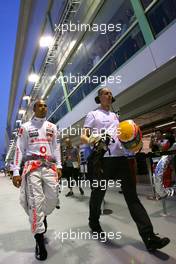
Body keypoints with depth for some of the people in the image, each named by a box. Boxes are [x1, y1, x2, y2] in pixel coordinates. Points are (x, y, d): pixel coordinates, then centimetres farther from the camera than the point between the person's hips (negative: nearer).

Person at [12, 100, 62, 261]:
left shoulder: (52, 127, 17)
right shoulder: (25, 127, 8)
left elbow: (56, 147, 15)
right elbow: (19, 149, 4)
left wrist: (59, 166, 4)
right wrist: (16, 171, -4)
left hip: (50, 166, 3)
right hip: (32, 166, -3)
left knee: (53, 198, 0)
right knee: (35, 201, -6)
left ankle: (42, 217, 35)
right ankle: (39, 240, 8)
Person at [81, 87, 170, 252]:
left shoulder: (115, 116, 23)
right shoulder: (93, 114, 6)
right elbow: (83, 136, -2)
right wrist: (90, 141, -25)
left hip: (120, 157, 5)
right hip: (102, 158, -4)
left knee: (131, 195, 0)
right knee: (98, 194, 10)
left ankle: (149, 237, 3)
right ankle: (94, 223, 37)